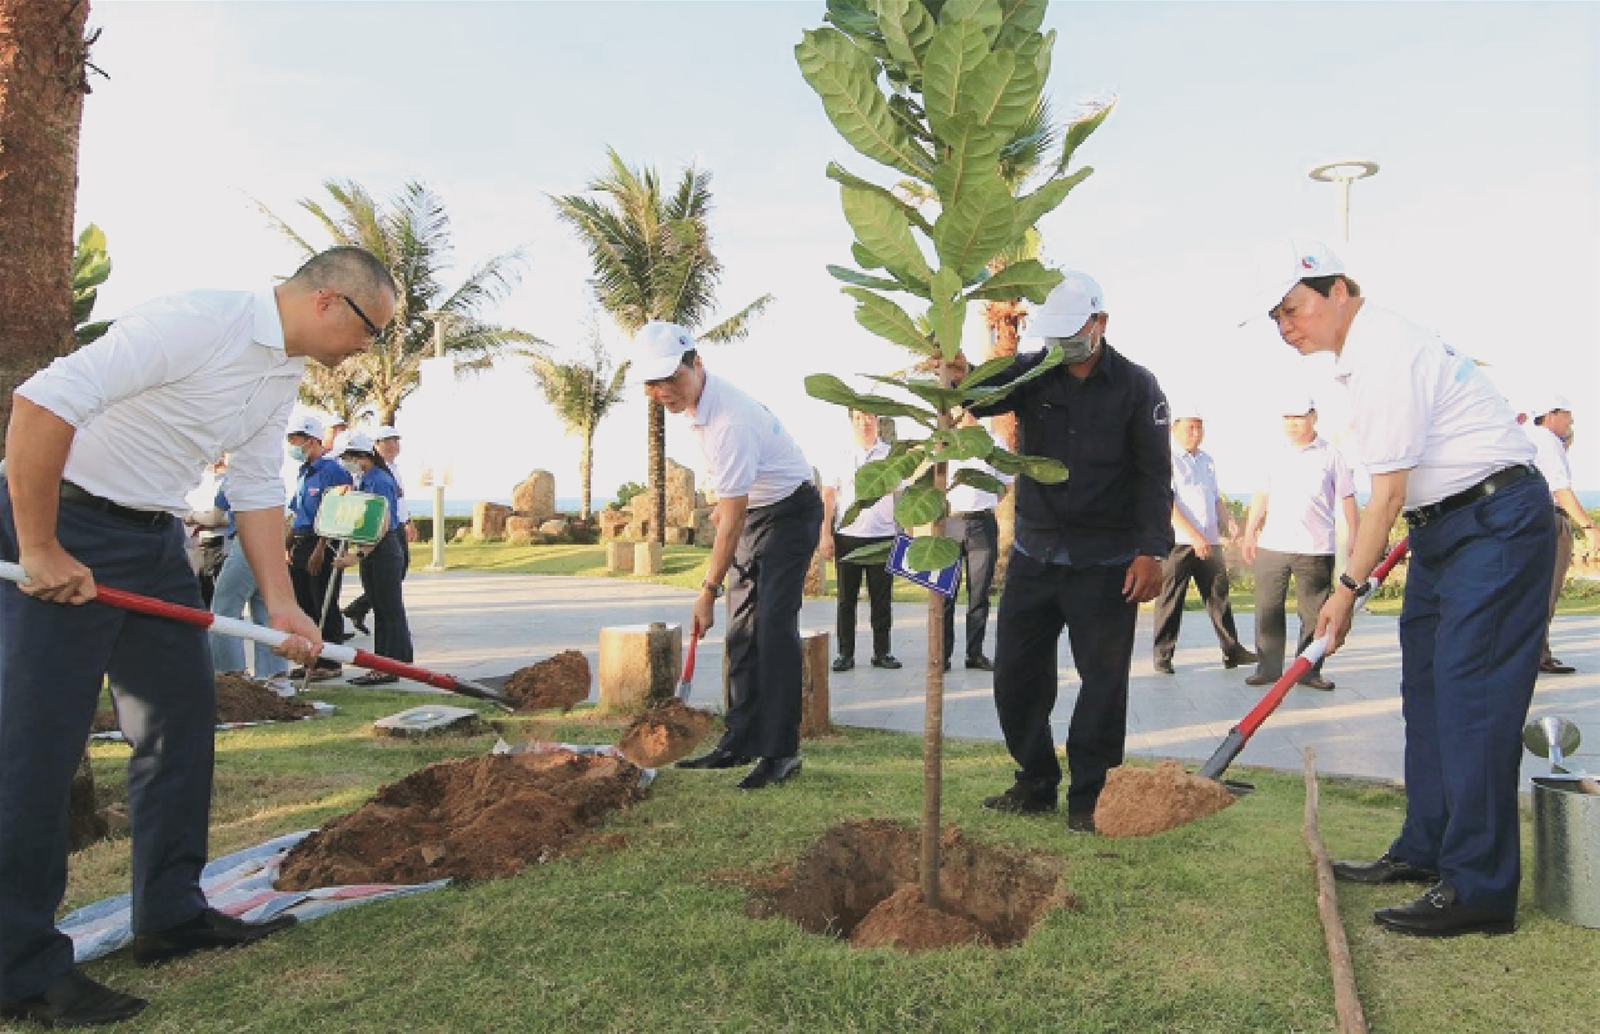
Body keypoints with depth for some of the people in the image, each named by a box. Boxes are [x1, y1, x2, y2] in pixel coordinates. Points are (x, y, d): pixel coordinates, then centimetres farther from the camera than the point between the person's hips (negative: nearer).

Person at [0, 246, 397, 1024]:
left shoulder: (285, 373, 7)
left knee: (182, 715, 9)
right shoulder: (196, 321, -22)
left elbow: (258, 489, 9)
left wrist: (282, 606, 1)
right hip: (64, 526, -9)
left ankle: (171, 914, 20)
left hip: (156, 537, 9)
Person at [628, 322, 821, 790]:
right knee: (741, 632, 8)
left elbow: (732, 520, -30)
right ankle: (740, 742, 15)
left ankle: (780, 751, -9)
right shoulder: (697, 398, -5)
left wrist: (708, 590, -24)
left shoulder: (728, 421, -33)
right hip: (752, 510, 9)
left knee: (774, 629, -16)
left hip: (789, 512, -9)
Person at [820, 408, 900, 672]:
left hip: (883, 536, 0)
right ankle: (845, 653, 10)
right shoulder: (841, 457, 6)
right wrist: (826, 535, 0)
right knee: (847, 598, 3)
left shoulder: (891, 455, 8)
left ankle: (882, 651, 14)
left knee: (882, 598, 4)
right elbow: (827, 496, 7)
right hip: (847, 536, 0)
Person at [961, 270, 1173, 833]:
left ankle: (1090, 796, 15)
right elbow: (979, 398, -13)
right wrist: (959, 378, -37)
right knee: (1016, 674, 7)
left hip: (1106, 563, -3)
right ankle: (1036, 782, 24)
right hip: (1033, 553, 3)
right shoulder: (1032, 373, 4)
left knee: (1103, 680, 1)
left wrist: (1151, 551, -13)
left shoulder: (1136, 386, -1)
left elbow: (1154, 474, -4)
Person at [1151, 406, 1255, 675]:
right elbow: (1167, 503, -13)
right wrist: (1195, 537, -18)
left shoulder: (1207, 460, 19)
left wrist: (1228, 520, 6)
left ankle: (1232, 651, 13)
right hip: (1177, 543, -6)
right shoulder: (1169, 460, -4)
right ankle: (1163, 657, 6)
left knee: (1220, 594, 7)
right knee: (1170, 601, -2)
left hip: (1210, 542, 6)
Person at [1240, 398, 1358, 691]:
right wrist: (1250, 532, 12)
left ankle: (1309, 671, 12)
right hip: (1271, 546, 3)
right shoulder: (1276, 456, 13)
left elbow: (1347, 500, 3)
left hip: (1316, 549, -3)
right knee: (1268, 610, 3)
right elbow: (1262, 497, 18)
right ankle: (1268, 668, 10)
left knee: (1314, 614, 2)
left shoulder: (1331, 455, 3)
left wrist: (1356, 542, -1)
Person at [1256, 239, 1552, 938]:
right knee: (1427, 690, 12)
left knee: (1470, 697, -12)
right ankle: (1426, 851, 22)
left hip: (1496, 520, -10)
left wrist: (1348, 588, -14)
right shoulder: (1363, 352, 12)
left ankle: (1478, 890, -6)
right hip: (1443, 526, 10)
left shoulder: (1385, 353, -19)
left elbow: (1389, 491, -20)